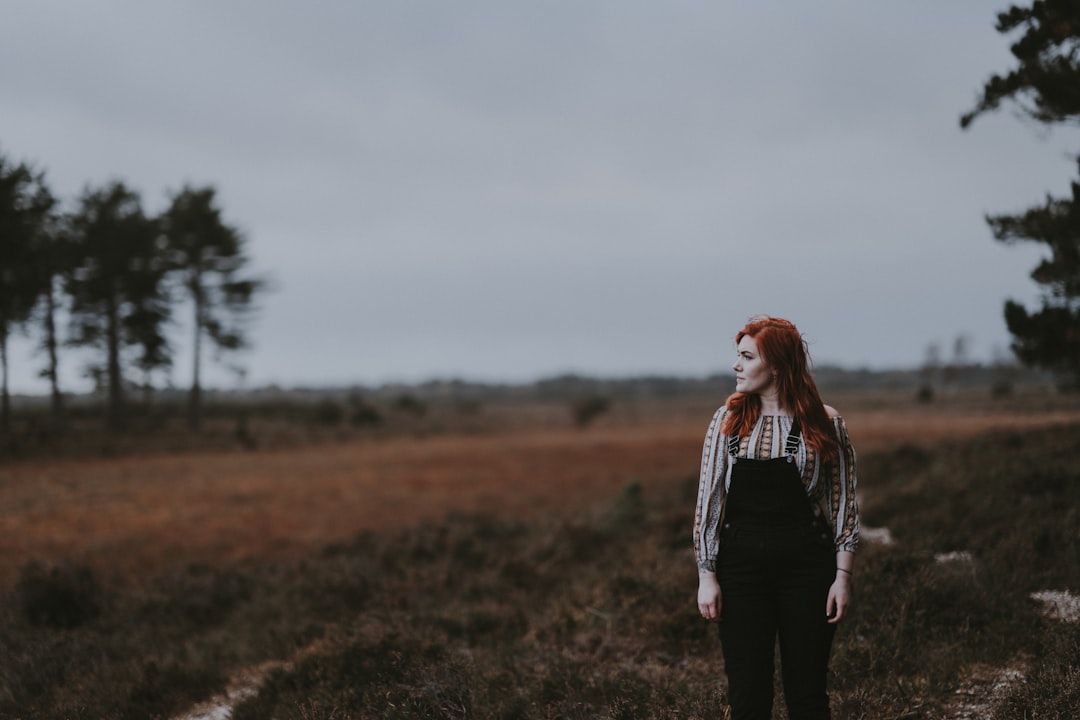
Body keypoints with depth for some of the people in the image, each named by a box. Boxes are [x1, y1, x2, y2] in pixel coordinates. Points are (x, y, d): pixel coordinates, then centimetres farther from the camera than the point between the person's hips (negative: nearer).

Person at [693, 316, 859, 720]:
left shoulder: (825, 424, 0)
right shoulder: (728, 421, 4)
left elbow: (844, 504, 3)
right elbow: (709, 501, 4)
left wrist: (843, 577, -3)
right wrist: (706, 577, -2)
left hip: (806, 567, -1)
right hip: (741, 568, 1)